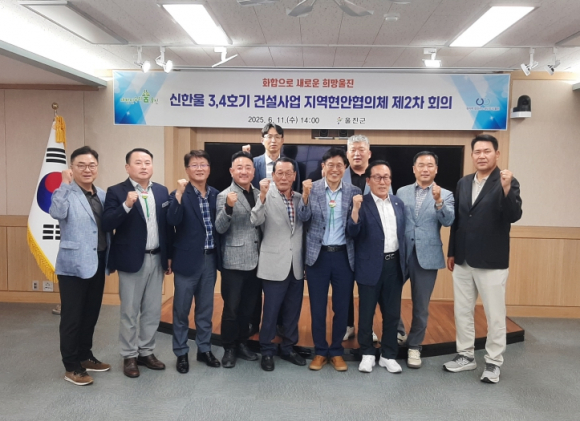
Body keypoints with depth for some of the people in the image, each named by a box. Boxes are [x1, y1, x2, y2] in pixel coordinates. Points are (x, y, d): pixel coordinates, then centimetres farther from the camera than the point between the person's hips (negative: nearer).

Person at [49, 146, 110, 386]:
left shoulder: (102, 195, 9)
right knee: (72, 317, 4)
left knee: (91, 314, 17)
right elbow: (56, 213, -32)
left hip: (97, 263, 7)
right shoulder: (67, 193, -11)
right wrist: (65, 184, -28)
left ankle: (85, 356, 33)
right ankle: (71, 367, 17)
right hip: (73, 265, -6)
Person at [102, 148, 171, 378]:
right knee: (129, 312, 7)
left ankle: (146, 352, 28)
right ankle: (130, 356, 22)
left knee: (152, 310, 13)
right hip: (132, 260, -4)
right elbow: (107, 225, -16)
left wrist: (169, 256, 8)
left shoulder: (162, 191, 7)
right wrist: (126, 205, -29)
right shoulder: (116, 192, -7)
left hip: (156, 259, 5)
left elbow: (167, 225, 9)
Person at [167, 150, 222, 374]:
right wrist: (179, 193, -31)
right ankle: (181, 353, 23)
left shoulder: (215, 194, 6)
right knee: (181, 310, 8)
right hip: (187, 260, -4)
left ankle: (204, 349, 30)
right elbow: (172, 221, -25)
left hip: (210, 259, 4)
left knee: (206, 309, 16)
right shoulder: (180, 195, -7)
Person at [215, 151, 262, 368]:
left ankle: (242, 343, 31)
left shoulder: (260, 195, 8)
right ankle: (229, 348, 20)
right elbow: (220, 228, -16)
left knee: (248, 307, 16)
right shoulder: (225, 195, -6)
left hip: (256, 261, 5)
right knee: (231, 308, 4)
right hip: (234, 262, -5)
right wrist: (229, 207, -30)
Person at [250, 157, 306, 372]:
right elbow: (255, 221, -24)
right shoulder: (267, 196, -7)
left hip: (297, 264, 5)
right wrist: (262, 197, -33)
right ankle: (267, 351, 23)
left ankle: (288, 348, 32)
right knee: (271, 310, 6)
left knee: (293, 310, 15)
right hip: (274, 264, -4)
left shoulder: (300, 198, 7)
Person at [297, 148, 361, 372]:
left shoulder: (354, 191, 0)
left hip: (344, 255, 1)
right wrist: (305, 195, -27)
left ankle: (337, 351, 27)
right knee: (317, 306, 9)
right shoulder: (312, 188, -1)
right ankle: (320, 351, 25)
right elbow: (303, 217, -12)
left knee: (341, 307, 10)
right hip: (318, 255, -1)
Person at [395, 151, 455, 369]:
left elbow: (448, 221, -13)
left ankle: (414, 346, 25)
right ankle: (397, 332, 36)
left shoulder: (445, 195, 2)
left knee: (421, 305, 9)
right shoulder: (402, 192, 7)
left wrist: (438, 201, -28)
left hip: (427, 256, -1)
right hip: (400, 254, 2)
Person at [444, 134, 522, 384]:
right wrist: (451, 252, 12)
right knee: (462, 311, 14)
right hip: (463, 261, 5)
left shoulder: (507, 183, -7)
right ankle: (466, 355, 28)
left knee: (495, 315, 6)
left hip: (492, 262, -5)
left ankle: (493, 362, 21)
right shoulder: (463, 183, 7)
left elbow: (514, 216, -20)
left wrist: (506, 189, -34)